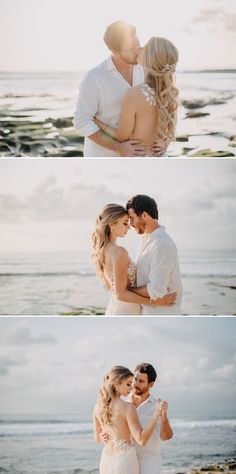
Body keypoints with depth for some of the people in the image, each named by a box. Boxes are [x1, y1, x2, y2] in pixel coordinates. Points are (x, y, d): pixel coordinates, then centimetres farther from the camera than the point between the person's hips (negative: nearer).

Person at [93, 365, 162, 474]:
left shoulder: (98, 407, 1)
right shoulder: (128, 407, -18)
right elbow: (141, 440, -23)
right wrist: (156, 413, -21)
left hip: (106, 461, 6)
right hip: (125, 462, -6)